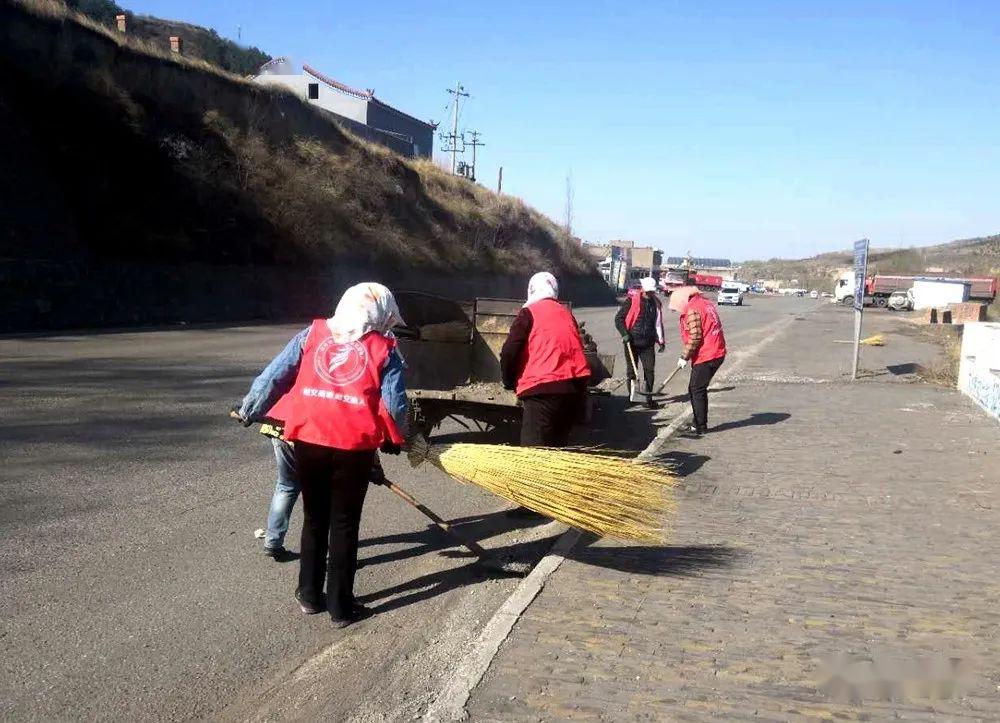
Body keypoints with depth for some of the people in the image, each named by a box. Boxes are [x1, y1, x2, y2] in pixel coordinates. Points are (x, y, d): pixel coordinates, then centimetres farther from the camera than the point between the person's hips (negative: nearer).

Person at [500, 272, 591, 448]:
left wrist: (510, 382, 11)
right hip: (576, 387, 7)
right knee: (558, 445, 17)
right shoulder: (566, 313, 20)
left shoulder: (529, 313, 3)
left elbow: (509, 353, -4)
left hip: (544, 389, -7)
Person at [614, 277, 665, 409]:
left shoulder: (656, 303, 8)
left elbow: (658, 323, 18)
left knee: (650, 370, -3)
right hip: (632, 342, -3)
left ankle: (649, 398, 4)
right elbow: (619, 318, -4)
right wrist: (624, 334, -14)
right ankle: (632, 396, 20)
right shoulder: (632, 300, -6)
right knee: (631, 369, 6)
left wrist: (660, 340, 12)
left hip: (647, 343, 3)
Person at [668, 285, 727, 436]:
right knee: (695, 389, 16)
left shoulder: (692, 310, -16)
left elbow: (694, 338, -20)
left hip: (705, 356, -10)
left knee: (697, 390, -1)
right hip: (717, 353, 10)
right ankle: (699, 423, 22)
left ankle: (700, 426, 4)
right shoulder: (706, 303, 14)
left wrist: (685, 357, -9)